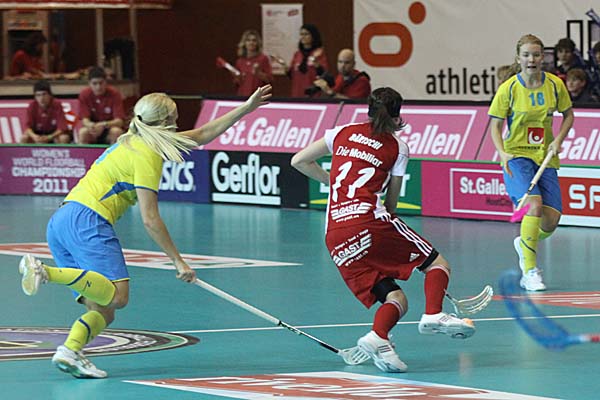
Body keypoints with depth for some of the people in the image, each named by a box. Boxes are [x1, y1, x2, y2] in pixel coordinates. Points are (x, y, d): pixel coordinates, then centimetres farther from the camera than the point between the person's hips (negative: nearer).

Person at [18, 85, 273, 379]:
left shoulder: (135, 143, 23)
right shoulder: (147, 155, -4)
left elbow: (204, 133, 31)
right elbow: (150, 220, -9)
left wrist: (247, 107, 32)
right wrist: (178, 261, -4)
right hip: (87, 220, -10)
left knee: (103, 312, 1)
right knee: (117, 296, -27)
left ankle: (70, 351, -25)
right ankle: (45, 271, -39)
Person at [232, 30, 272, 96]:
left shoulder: (263, 58, -1)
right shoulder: (240, 61, 12)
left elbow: (269, 79, -3)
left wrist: (258, 73, -16)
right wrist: (237, 78, 0)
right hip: (242, 95, 4)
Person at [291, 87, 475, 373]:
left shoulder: (343, 132, 18)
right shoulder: (397, 148, 10)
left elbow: (298, 161, 23)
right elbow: (391, 203, 13)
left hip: (334, 237, 4)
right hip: (369, 220, -4)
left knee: (395, 300, 7)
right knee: (437, 263, 7)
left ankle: (378, 337, -23)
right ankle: (433, 314, -21)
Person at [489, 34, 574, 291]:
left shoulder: (555, 85, -1)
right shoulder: (509, 89, -8)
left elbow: (568, 115, 14)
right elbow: (495, 125, -2)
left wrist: (558, 140, -3)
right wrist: (502, 153, -18)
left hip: (545, 157, 4)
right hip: (517, 156, -4)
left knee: (552, 219, -5)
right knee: (534, 204, -27)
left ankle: (524, 244, 31)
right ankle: (530, 270, -16)